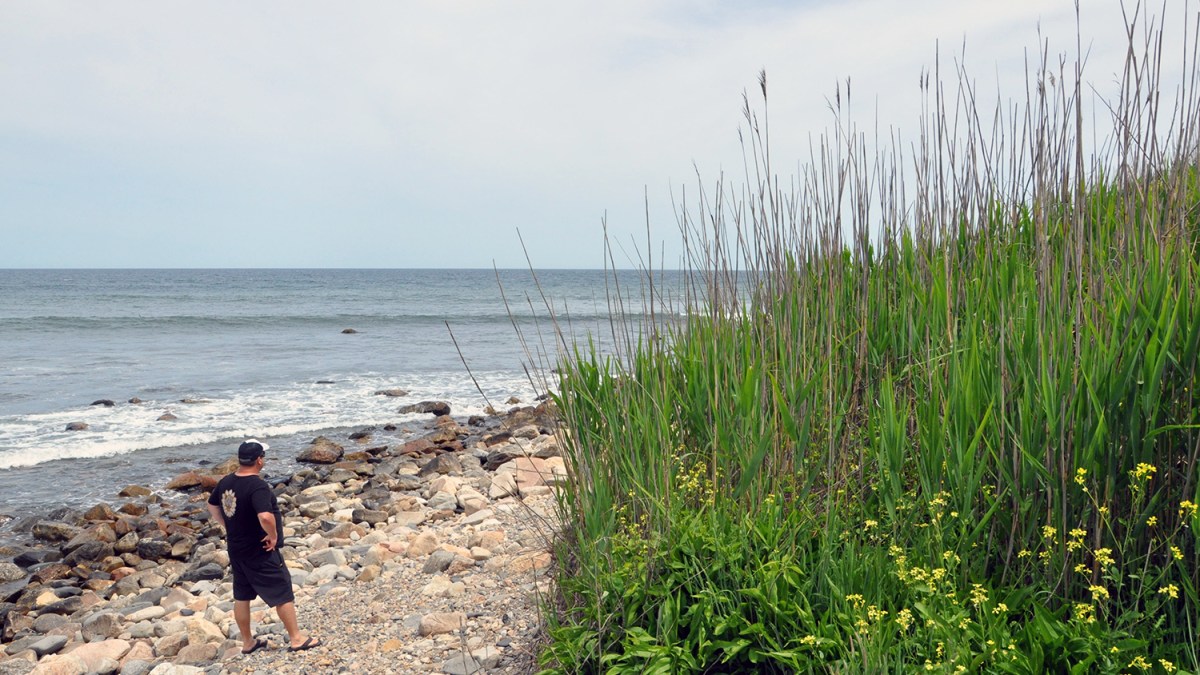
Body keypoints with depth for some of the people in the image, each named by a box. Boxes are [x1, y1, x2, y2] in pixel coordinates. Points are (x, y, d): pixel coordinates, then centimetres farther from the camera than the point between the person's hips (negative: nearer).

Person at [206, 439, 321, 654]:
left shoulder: (226, 482, 1)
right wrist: (273, 536, -22)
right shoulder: (258, 486, -26)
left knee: (241, 596, 17)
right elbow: (266, 517, -39)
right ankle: (296, 639, 11)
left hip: (236, 550, 8)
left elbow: (212, 505, 19)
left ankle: (247, 642, 29)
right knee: (283, 594, 4)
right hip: (260, 553, -8)